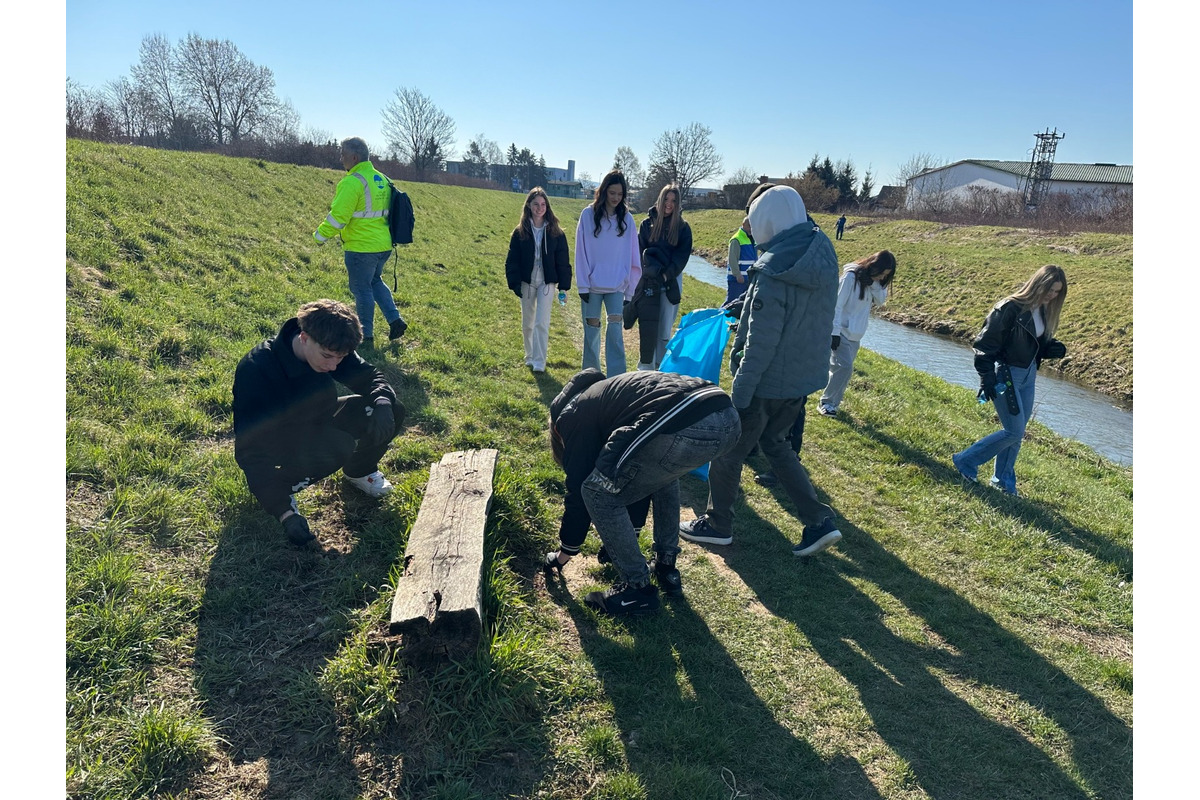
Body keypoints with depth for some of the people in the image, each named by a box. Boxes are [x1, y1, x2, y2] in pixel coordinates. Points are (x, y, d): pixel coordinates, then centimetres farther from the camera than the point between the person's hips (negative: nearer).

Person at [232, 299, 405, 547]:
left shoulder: (330, 349, -17)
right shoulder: (255, 369, -34)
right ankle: (281, 488, -7)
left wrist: (382, 403, -33)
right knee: (338, 447, -36)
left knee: (393, 412, -13)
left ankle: (358, 471, 14)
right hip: (276, 439, -6)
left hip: (317, 420, 6)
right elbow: (250, 449, -33)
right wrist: (285, 513, -39)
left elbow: (371, 377, -6)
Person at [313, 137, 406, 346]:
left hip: (361, 247, -8)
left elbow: (338, 217, -19)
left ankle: (366, 336, 11)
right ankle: (395, 319, 15)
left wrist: (320, 235, -5)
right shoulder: (381, 179, 10)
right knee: (375, 281, 25)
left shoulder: (352, 182, -17)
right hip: (383, 245, 8)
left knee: (362, 289, 3)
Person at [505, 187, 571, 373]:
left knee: (542, 323, -8)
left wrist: (564, 286, -3)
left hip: (546, 283, -2)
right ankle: (529, 356, 28)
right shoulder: (520, 232, 0)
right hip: (527, 282, 2)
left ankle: (539, 362, -4)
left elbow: (563, 261, 1)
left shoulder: (555, 232, 0)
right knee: (527, 323, 12)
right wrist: (515, 284, -9)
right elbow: (512, 260, 0)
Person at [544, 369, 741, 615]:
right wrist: (625, 538, 56)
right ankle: (666, 567, 37)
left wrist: (563, 554, 33)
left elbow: (578, 488, 17)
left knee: (598, 493, 10)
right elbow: (640, 479, 46)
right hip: (729, 418, 9)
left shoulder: (572, 414, 16)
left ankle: (638, 589, 18)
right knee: (659, 471, 38)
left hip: (686, 427, -9)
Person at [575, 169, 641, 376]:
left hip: (617, 286, 0)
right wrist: (583, 284, -5)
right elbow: (581, 251, -1)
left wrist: (630, 289, 3)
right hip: (593, 284, 0)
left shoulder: (626, 219, 2)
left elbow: (632, 255, 4)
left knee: (615, 330, -9)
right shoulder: (589, 215, -2)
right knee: (591, 331, 7)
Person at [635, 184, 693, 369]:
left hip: (672, 280, 1)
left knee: (665, 325, 3)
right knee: (647, 322, -6)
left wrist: (667, 274, -12)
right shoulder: (648, 223, 5)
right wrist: (655, 270, -10)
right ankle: (646, 364, 1)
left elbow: (682, 255, 0)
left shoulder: (683, 227, 5)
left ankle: (660, 365, 12)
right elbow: (640, 251, 2)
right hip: (649, 280, 0)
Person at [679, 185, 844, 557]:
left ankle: (717, 524, 28)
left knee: (729, 450, 11)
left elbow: (761, 345, -24)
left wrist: (740, 393, -17)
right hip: (804, 376, 8)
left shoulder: (773, 273, -24)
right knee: (774, 443, 24)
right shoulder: (823, 255, 1)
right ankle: (819, 521, 21)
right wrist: (744, 306, 21)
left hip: (768, 382, -8)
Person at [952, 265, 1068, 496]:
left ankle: (1003, 479, 27)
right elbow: (985, 343, -19)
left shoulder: (1043, 310, 5)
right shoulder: (1010, 308, -20)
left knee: (1017, 431, 13)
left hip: (1028, 375, 8)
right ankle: (966, 460, 10)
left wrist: (1054, 349, -5)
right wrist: (987, 378, -21)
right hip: (1006, 375, -8)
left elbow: (1039, 345, 18)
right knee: (1015, 431, -6)